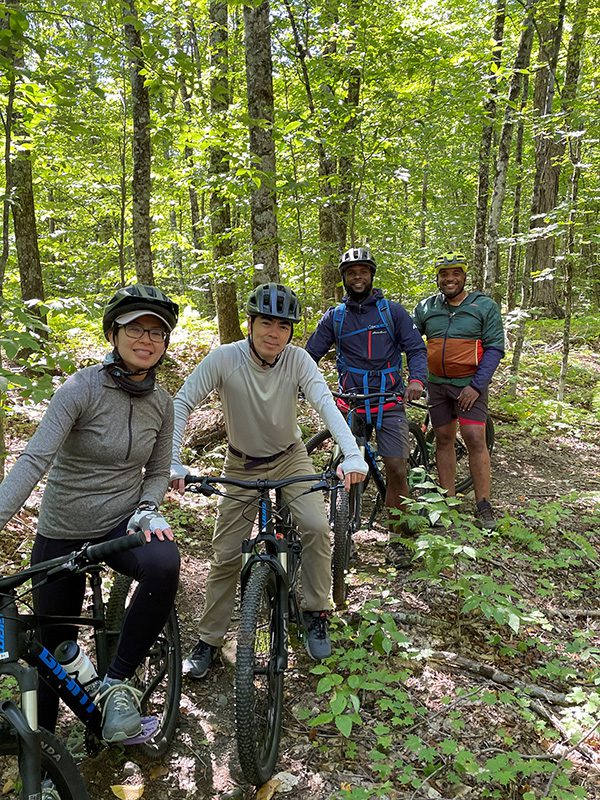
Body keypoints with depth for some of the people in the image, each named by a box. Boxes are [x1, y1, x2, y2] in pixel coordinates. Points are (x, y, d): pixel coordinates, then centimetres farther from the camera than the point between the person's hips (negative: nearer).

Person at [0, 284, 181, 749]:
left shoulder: (161, 401, -3)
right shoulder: (82, 388, -17)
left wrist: (147, 509, -13)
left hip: (123, 523, 2)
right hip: (61, 534, -2)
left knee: (164, 565, -32)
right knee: (53, 650, 10)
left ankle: (117, 683, -11)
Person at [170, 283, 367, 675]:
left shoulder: (297, 359, -20)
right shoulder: (224, 358, -23)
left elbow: (326, 404, -30)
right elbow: (182, 403, -24)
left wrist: (352, 454, -46)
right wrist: (173, 463, -36)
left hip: (290, 457, 1)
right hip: (243, 464, 0)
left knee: (317, 527, -20)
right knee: (226, 554, 1)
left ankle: (316, 613, 4)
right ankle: (209, 641, 20)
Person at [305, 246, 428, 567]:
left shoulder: (392, 311, 5)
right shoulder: (334, 317, 8)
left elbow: (416, 348, 2)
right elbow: (311, 354, 7)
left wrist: (416, 379, -18)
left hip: (390, 402, -1)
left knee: (396, 469, -5)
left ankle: (399, 538, 10)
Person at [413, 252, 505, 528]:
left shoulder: (485, 306, -4)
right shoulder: (426, 308, 5)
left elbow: (494, 348, -7)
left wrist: (476, 385, -15)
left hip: (469, 384, -3)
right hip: (437, 384, 4)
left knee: (475, 439, -11)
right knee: (443, 439, 8)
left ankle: (483, 505, -1)